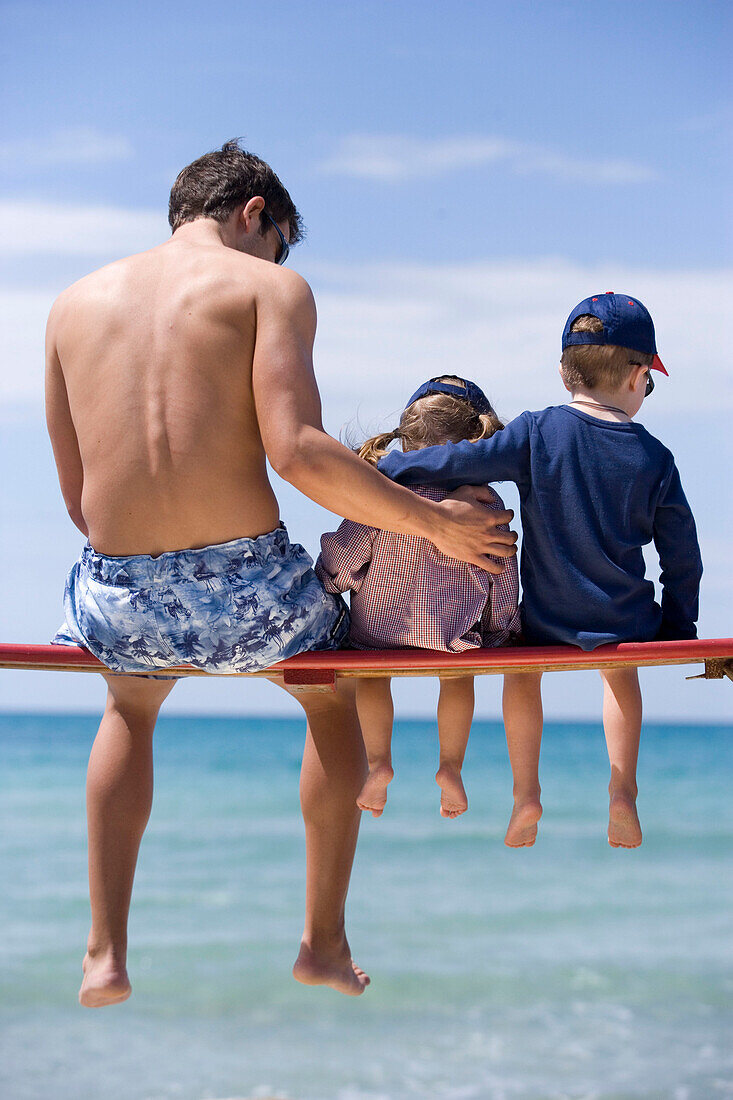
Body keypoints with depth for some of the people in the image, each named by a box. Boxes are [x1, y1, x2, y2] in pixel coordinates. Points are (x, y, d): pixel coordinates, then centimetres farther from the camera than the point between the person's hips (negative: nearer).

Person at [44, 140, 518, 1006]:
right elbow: (296, 452, -14)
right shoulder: (268, 286, 0)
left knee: (129, 707, 39)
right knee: (333, 690, 32)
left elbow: (75, 492, 14)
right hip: (247, 593, -3)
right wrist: (434, 522, -3)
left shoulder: (74, 303, 13)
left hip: (119, 603, 3)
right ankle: (325, 943, 37)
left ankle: (105, 955, 31)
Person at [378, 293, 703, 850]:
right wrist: (677, 628, 16)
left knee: (521, 666, 33)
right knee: (621, 665, 37)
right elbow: (682, 555, 1)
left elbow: (459, 461, -15)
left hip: (548, 621, -1)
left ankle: (526, 791, 21)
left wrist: (383, 467, -1)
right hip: (628, 624, 1)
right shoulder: (655, 458, -5)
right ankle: (622, 791, 24)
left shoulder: (536, 433, -12)